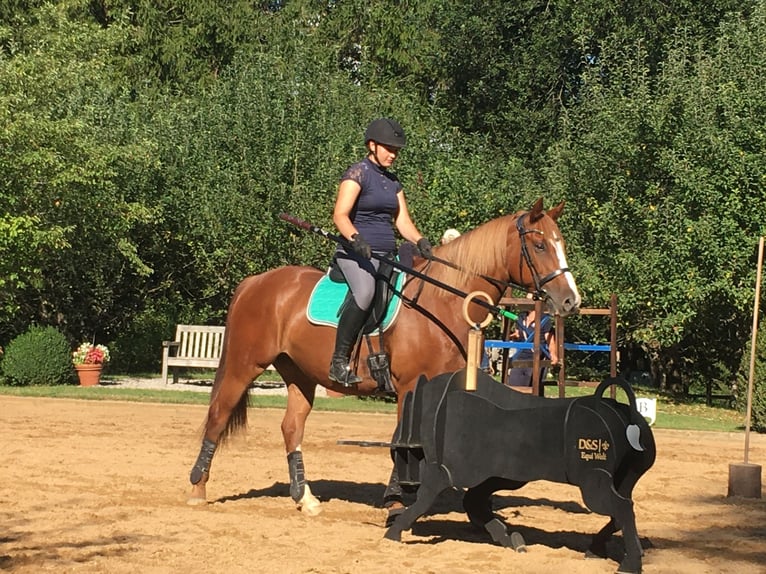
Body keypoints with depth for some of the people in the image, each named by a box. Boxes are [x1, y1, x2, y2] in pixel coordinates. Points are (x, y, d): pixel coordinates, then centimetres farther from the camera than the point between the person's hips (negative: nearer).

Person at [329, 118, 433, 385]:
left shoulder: (392, 181, 20)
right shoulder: (358, 173, -4)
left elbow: (403, 222, 15)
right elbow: (340, 215, -14)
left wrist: (420, 241, -4)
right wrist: (356, 239, -32)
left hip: (387, 255, 9)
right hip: (355, 253, -9)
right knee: (365, 292, -35)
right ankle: (339, 362, -31)